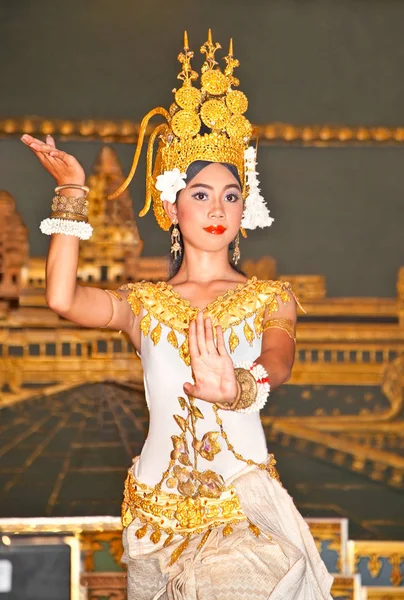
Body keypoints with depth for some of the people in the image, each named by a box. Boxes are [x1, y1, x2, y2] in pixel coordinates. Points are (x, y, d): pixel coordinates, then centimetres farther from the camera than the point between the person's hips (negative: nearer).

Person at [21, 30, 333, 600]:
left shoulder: (272, 297, 8)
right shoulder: (143, 303, 11)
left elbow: (279, 361, -13)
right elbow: (63, 298, -8)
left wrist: (238, 388, -37)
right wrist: (72, 192, -4)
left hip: (245, 505, -1)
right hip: (159, 508, 1)